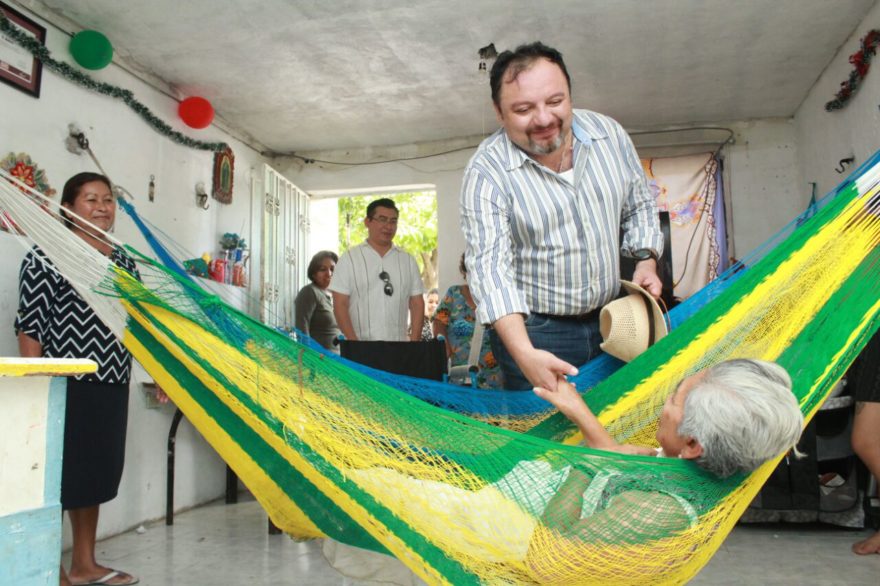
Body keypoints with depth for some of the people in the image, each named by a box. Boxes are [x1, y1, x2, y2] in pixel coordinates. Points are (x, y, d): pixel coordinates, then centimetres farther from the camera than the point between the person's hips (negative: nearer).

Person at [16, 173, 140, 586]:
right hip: (65, 386, -7)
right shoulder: (46, 258, -6)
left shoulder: (124, 262, 13)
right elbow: (30, 328, -10)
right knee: (57, 474, 2)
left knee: (96, 472, 15)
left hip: (112, 386, 7)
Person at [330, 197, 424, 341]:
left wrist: (414, 341, -3)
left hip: (399, 348, 3)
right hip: (361, 348, -2)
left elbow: (417, 304, 10)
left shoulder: (407, 260, 11)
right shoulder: (349, 258, 2)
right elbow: (340, 305, -2)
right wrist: (354, 345, -12)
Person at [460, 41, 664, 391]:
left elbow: (638, 207, 13)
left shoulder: (609, 134, -3)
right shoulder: (486, 172, -18)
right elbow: (490, 266, -26)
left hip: (612, 320, 5)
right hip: (533, 332, -4)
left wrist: (646, 260, -5)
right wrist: (524, 354, -38)